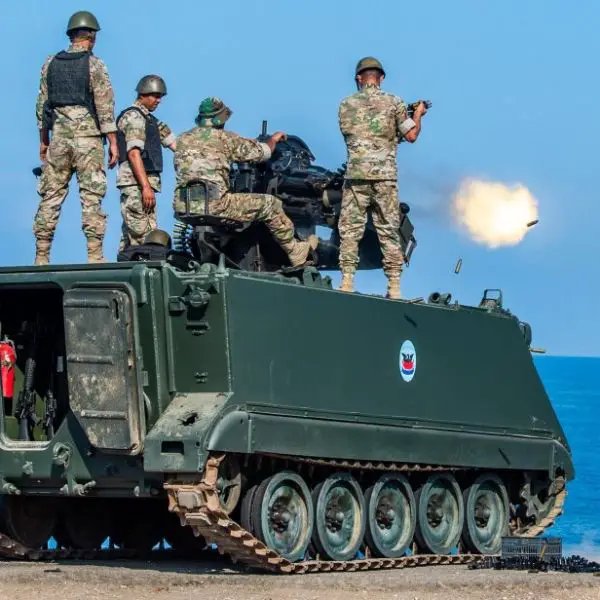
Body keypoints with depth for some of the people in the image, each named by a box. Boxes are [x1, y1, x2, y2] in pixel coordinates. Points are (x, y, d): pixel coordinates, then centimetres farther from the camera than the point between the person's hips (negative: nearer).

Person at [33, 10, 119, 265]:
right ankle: (94, 255, -9)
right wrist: (113, 142, -4)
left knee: (51, 197, 5)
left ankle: (41, 257, 2)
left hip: (58, 138, 4)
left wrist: (43, 141, 18)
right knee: (91, 197, -4)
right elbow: (105, 107, -8)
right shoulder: (94, 65, -4)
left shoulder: (51, 64, 9)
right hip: (88, 137, -4)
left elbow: (42, 106, 11)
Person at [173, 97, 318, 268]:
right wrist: (273, 140, 31)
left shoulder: (183, 139, 16)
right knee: (270, 204, 6)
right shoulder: (223, 138, 0)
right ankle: (295, 252, 17)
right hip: (215, 205, -6)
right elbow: (261, 152, 7)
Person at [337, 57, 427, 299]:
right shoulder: (394, 103, 2)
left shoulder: (346, 105, 7)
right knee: (389, 232, 5)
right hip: (385, 176, 0)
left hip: (356, 176, 0)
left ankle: (347, 283, -5)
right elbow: (411, 135, 1)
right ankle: (394, 287, 2)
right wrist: (418, 115, 21)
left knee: (350, 230, 3)